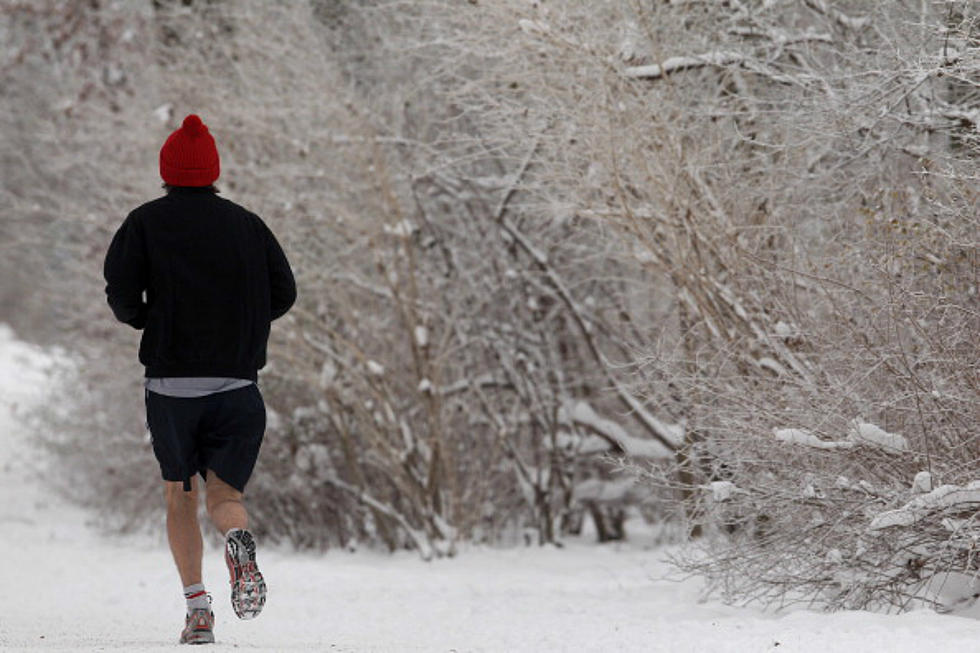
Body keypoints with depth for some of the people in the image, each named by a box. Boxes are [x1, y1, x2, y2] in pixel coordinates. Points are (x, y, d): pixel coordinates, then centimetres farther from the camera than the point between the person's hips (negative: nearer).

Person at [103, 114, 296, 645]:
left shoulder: (146, 222, 3)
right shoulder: (246, 224, 9)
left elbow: (120, 291, -8)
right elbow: (283, 293, 5)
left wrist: (142, 319, 13)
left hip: (171, 381, -1)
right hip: (237, 380, 1)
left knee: (179, 495, 15)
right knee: (224, 493, 7)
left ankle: (196, 606, 1)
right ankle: (239, 541, -30)